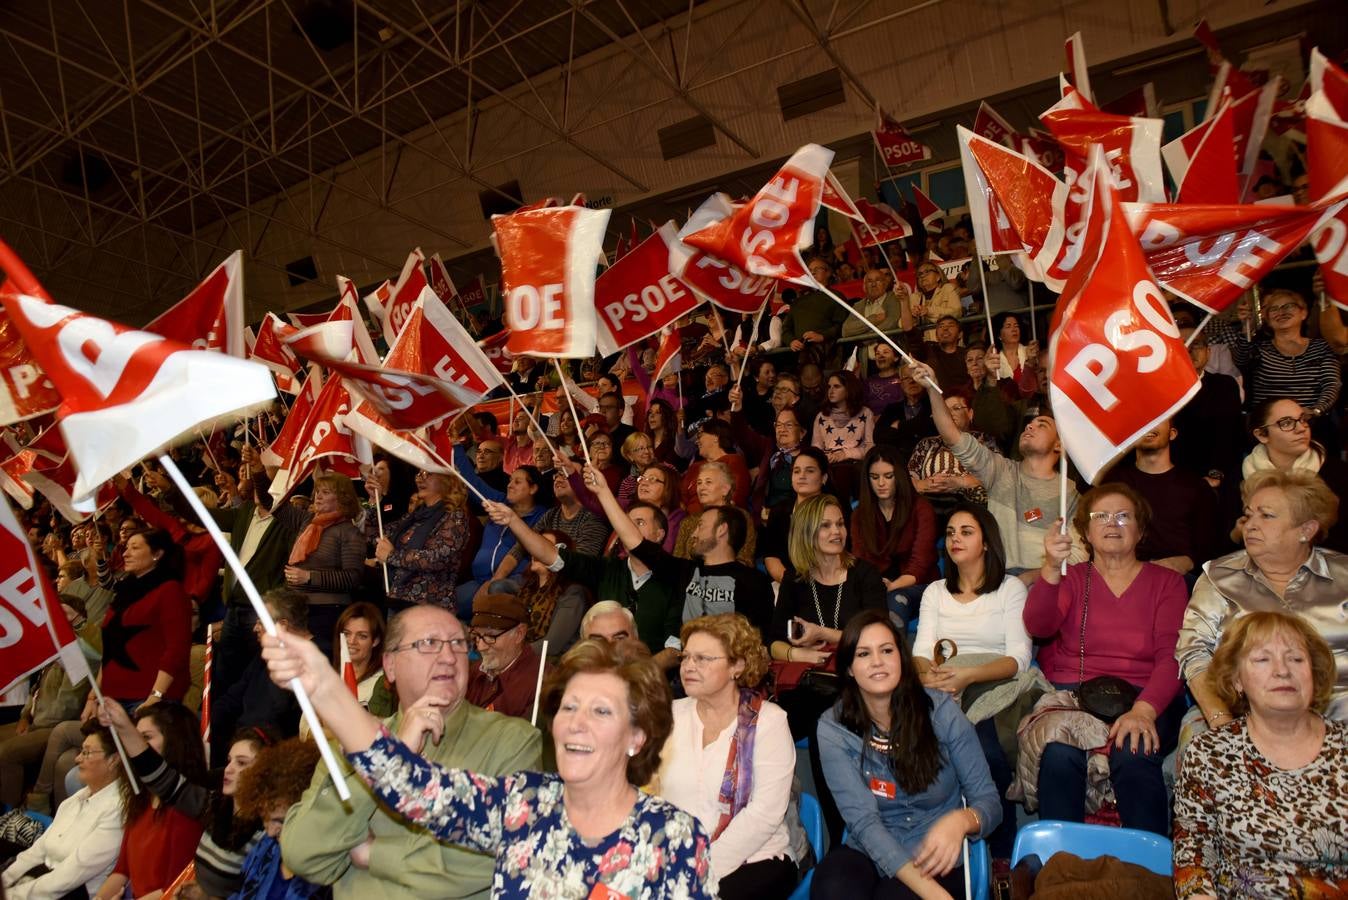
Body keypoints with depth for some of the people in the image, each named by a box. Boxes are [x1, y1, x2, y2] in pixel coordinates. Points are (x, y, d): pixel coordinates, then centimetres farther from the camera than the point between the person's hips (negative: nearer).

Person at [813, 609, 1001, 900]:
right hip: (867, 854, 1)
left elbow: (989, 800, -4)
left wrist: (960, 820, -28)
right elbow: (863, 822, -16)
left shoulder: (941, 710, -9)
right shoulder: (833, 728, -9)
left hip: (936, 861, -1)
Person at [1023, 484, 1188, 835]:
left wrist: (1144, 710, -20)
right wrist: (1052, 568, -24)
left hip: (1147, 697, 0)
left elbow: (1170, 657, -1)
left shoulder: (1167, 581, 13)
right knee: (1059, 753, -30)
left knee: (1133, 754, -32)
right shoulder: (1071, 578, 14)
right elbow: (1038, 627, -7)